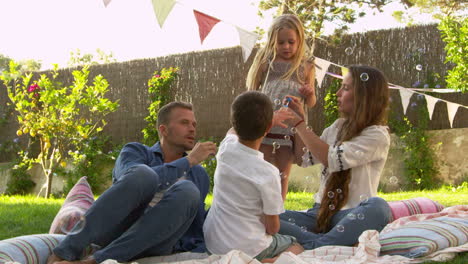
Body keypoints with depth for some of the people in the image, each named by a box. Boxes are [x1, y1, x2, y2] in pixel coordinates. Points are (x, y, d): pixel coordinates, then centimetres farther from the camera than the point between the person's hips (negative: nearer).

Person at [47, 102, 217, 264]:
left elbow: (195, 229, 19)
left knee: (187, 191, -28)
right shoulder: (135, 152, 14)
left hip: (155, 245, 2)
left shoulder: (199, 177, 24)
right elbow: (141, 180, -11)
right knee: (144, 174, -31)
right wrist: (190, 160, -5)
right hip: (115, 233, -2)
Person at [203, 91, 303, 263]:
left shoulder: (226, 148, -8)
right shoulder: (268, 174, -24)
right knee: (296, 247, 22)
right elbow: (272, 228, -13)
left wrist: (268, 119, 28)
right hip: (247, 249, -7)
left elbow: (233, 130, 20)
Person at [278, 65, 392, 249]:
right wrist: (300, 120, 8)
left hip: (351, 216, -5)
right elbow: (304, 158, 18)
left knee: (377, 207, -40)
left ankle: (313, 246, -37)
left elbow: (332, 159, -17)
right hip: (321, 212, 6)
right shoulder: (338, 127, 15)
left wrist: (299, 124, -10)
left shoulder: (378, 135, -7)